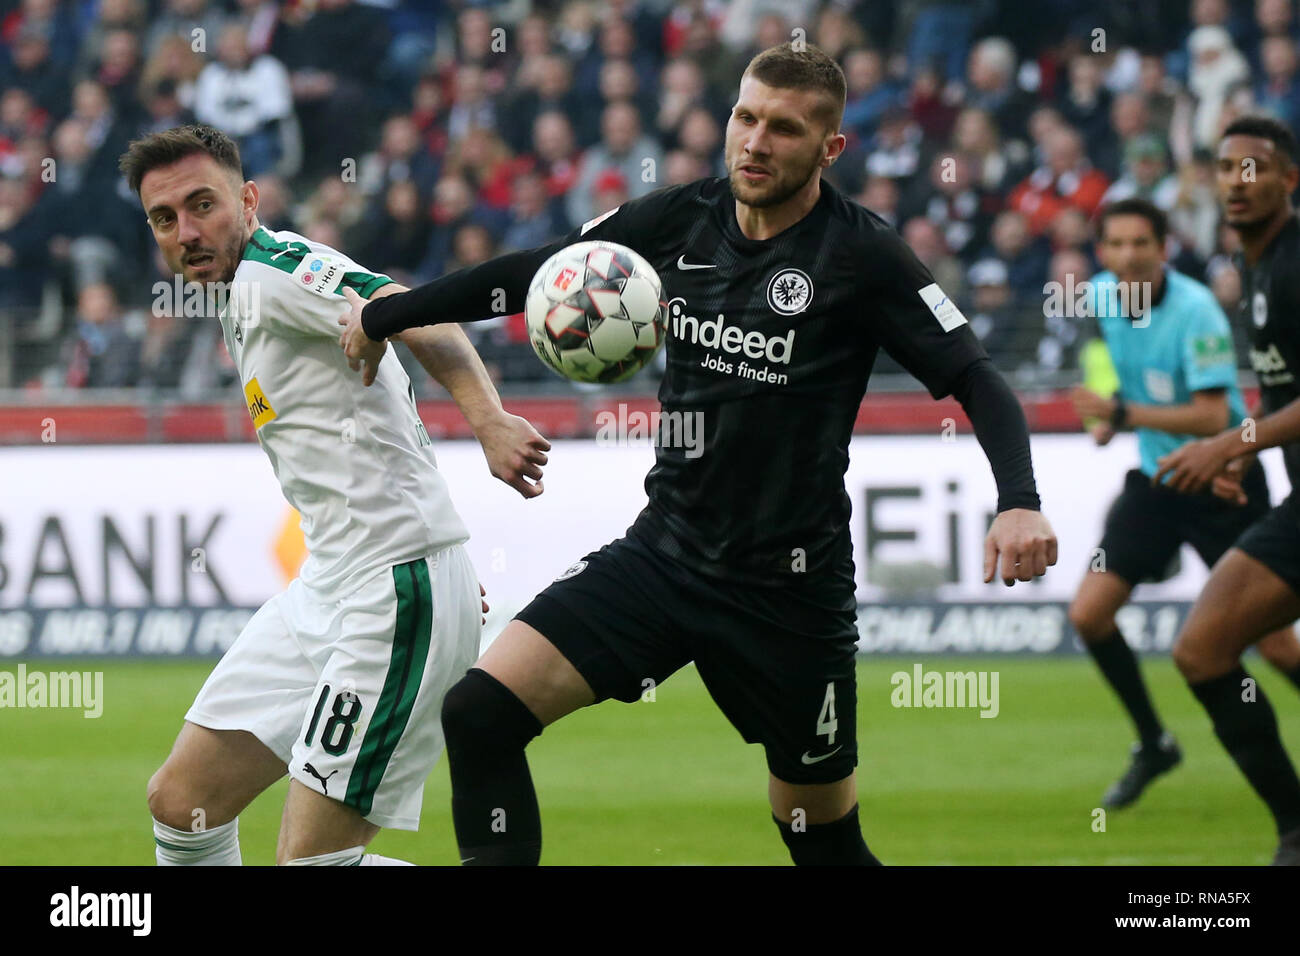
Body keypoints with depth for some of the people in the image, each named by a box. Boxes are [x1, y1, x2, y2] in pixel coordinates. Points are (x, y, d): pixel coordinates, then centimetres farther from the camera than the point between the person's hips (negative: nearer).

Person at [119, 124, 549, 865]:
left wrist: (489, 420, -47)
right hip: (325, 592, 10)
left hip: (395, 594, -10)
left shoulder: (271, 271, -13)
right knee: (182, 802, 12)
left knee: (310, 858, -11)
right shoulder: (245, 299, 17)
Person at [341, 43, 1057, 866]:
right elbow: (539, 272, 13)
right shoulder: (681, 220, 1)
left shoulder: (861, 256, -12)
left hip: (790, 585, -4)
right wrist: (383, 317, 15)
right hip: (664, 552, 4)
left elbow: (977, 382, -13)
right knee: (480, 713, -14)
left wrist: (1020, 502, -31)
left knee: (825, 842, 5)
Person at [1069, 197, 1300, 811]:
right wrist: (1109, 417, 7)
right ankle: (1152, 745, 13)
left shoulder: (1194, 311, -23)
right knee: (1089, 614, -5)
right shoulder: (1101, 295, -3)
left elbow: (1211, 417, -29)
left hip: (1222, 485, -6)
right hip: (1154, 478, 6)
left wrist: (1125, 414, -37)